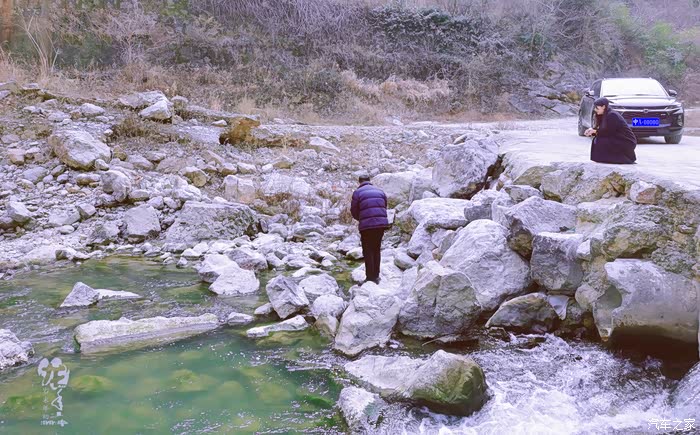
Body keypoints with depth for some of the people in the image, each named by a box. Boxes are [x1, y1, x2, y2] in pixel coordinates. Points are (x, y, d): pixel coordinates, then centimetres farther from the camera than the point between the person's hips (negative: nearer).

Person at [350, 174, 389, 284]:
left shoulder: (357, 192, -1)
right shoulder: (380, 191, 13)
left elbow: (354, 211, 3)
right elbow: (384, 208, 15)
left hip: (366, 225, -4)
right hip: (382, 224, 4)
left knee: (368, 251, 5)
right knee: (377, 250, 17)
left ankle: (370, 278, 3)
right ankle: (376, 276, 20)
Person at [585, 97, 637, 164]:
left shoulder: (612, 115, -18)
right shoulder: (605, 115, 10)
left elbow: (609, 132, -18)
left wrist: (595, 131, -11)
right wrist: (592, 129, -5)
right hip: (619, 140, 9)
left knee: (600, 140, -19)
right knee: (597, 139, 4)